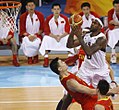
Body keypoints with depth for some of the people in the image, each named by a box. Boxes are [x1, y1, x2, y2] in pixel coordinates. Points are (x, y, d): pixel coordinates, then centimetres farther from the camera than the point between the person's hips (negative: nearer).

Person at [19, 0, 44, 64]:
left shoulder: (40, 15, -2)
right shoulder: (23, 17, -2)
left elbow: (42, 29, 3)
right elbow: (22, 30, 1)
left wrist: (35, 35, -13)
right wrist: (28, 36, -18)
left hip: (37, 36, 0)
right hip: (26, 35, 0)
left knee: (36, 43, -33)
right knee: (26, 43, -33)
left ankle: (35, 56, 1)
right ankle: (29, 57, -3)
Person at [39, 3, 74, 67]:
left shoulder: (65, 18, -10)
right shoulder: (48, 19, -10)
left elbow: (67, 31, -11)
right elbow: (47, 32, -11)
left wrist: (60, 36, -28)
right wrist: (55, 37, -25)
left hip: (63, 36, 0)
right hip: (52, 37, 0)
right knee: (46, 39, -31)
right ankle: (46, 59, -28)